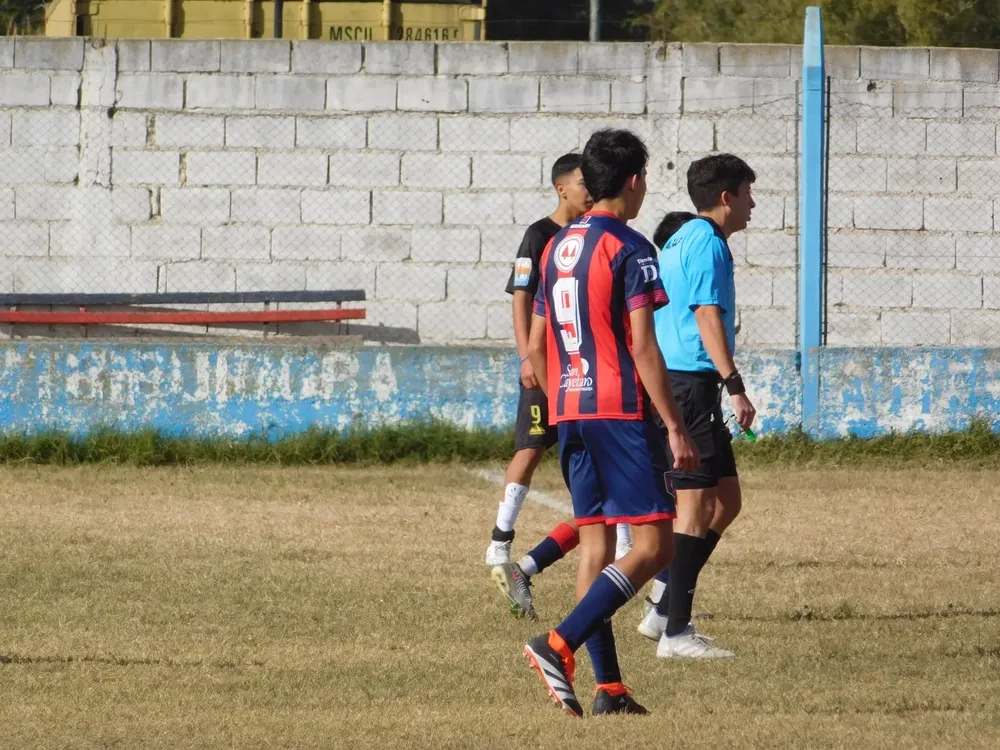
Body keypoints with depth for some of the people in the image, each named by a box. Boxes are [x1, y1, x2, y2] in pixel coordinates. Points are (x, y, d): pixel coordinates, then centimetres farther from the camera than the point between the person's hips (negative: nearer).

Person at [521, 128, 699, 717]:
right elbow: (642, 347, -15)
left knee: (596, 541, 9)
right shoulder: (629, 249, -10)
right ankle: (560, 644, -21)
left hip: (569, 410, 8)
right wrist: (675, 426, -13)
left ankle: (609, 688, 6)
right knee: (653, 546, -7)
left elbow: (537, 345, 17)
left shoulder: (557, 247, 14)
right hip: (622, 410, -8)